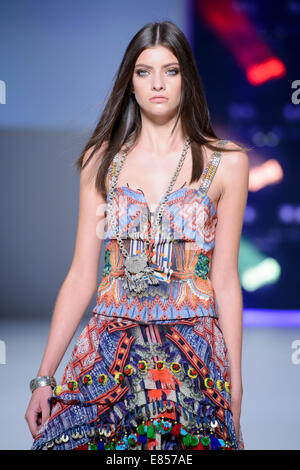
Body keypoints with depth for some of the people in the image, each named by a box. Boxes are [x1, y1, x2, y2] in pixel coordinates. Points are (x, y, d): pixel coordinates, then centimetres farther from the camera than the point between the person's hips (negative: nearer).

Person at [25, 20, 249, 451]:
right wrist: (44, 377, 0)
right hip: (109, 351, 1)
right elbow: (82, 275, 4)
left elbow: (225, 281, 1)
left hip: (194, 358, -1)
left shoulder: (225, 162, 1)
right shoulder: (102, 159, 6)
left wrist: (235, 384, 0)